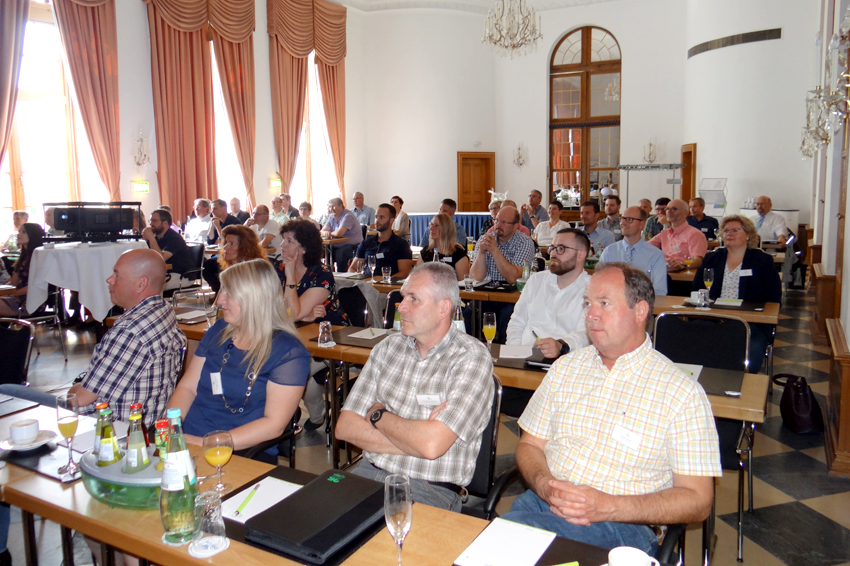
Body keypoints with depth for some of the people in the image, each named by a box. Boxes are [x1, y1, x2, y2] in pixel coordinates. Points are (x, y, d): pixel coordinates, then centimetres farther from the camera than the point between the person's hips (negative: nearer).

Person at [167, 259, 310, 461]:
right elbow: (187, 387, 13)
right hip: (185, 441, 6)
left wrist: (206, 444, -19)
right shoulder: (219, 331, 12)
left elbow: (274, 425, -15)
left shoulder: (289, 353, -9)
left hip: (242, 455, -6)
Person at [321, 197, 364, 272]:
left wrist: (330, 233, -2)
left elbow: (338, 233, -22)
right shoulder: (331, 217, 12)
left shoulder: (348, 216, -14)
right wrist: (325, 233, -19)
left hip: (353, 246, -7)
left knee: (341, 253, -35)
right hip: (337, 246, 7)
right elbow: (322, 231, 5)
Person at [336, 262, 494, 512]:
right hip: (369, 472, 5)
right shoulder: (389, 347, 9)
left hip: (431, 490, -5)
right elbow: (345, 426, 2)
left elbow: (432, 445, -20)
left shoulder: (472, 358, -9)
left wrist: (378, 415, -3)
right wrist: (413, 439, -11)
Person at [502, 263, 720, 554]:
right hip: (543, 503, 5)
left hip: (621, 525, -4)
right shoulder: (565, 367, 13)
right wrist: (545, 485, -9)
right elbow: (530, 445, 15)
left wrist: (609, 506, -17)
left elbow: (697, 500, -4)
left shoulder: (681, 393, -3)